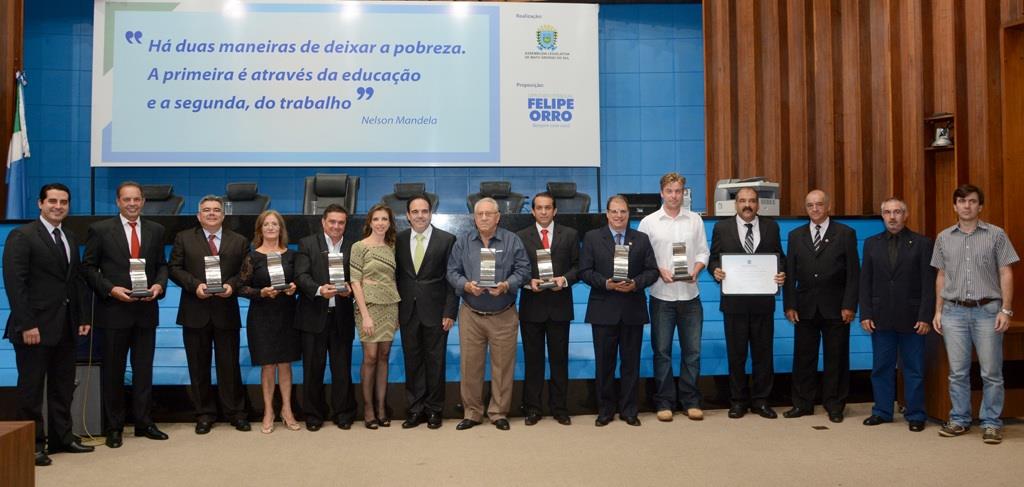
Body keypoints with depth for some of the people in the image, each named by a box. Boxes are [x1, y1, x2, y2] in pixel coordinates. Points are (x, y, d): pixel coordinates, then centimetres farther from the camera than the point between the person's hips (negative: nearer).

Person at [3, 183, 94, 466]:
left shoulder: (70, 239, 15)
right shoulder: (22, 236, -7)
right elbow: (14, 283, -13)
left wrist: (83, 317, 9)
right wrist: (26, 324, -18)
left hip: (65, 326, 7)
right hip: (35, 326, -7)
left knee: (63, 387, 12)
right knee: (31, 388, 3)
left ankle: (61, 437, 22)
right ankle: (31, 445, 12)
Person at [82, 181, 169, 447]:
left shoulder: (155, 230, 8)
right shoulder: (100, 230, -1)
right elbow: (89, 267, -1)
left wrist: (159, 285, -7)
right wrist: (110, 289, -14)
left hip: (146, 310, 3)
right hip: (114, 310, -3)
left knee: (144, 369, 9)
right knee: (113, 371, 6)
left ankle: (144, 422, 19)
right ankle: (114, 427, 16)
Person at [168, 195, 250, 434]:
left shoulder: (239, 241, 8)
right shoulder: (184, 238, 7)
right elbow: (174, 268, 1)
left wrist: (232, 285, -14)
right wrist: (195, 285, -13)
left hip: (226, 312, 0)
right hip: (195, 313, 0)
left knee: (230, 365, 5)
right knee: (198, 366, 7)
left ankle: (236, 412, 15)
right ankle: (204, 414, 17)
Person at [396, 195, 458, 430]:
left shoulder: (447, 240, -3)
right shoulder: (399, 240, 6)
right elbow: (397, 275, 9)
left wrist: (450, 312, -8)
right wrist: (395, 308, 3)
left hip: (435, 311, -3)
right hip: (408, 312, 3)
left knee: (435, 362, 5)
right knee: (412, 362, 8)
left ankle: (434, 409, 18)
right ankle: (416, 409, 19)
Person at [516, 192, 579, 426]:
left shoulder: (570, 235, 6)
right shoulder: (521, 237, 4)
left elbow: (577, 266, 4)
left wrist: (565, 279, -14)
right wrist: (529, 282, -15)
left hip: (559, 305, 1)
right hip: (531, 305, 0)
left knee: (559, 358, 7)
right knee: (533, 359, 6)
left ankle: (559, 408, 17)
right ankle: (532, 408, 14)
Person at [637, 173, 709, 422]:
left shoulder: (695, 220, 7)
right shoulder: (649, 222, 0)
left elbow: (702, 252, 8)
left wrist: (695, 270, -9)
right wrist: (660, 271, -14)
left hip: (690, 294, 2)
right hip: (661, 295, -1)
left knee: (692, 350, 6)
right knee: (662, 351, 5)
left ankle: (691, 401, 17)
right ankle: (664, 402, 15)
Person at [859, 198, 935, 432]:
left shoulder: (922, 243, 0)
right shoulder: (871, 243, 9)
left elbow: (929, 283, -3)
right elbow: (865, 282, 7)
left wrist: (926, 316, -10)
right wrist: (865, 314, -1)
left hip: (911, 318, -2)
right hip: (881, 317, 3)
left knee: (913, 369, 5)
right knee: (881, 368, 8)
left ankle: (915, 415, 14)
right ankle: (882, 411, 18)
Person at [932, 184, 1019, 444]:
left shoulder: (996, 235, 2)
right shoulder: (944, 238, 10)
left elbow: (1006, 274, 1)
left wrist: (1006, 310, -7)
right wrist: (938, 311, 9)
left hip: (988, 310, -2)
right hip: (954, 312, 2)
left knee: (991, 372, 1)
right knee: (958, 371, 6)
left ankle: (991, 423, 11)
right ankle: (959, 420, 16)